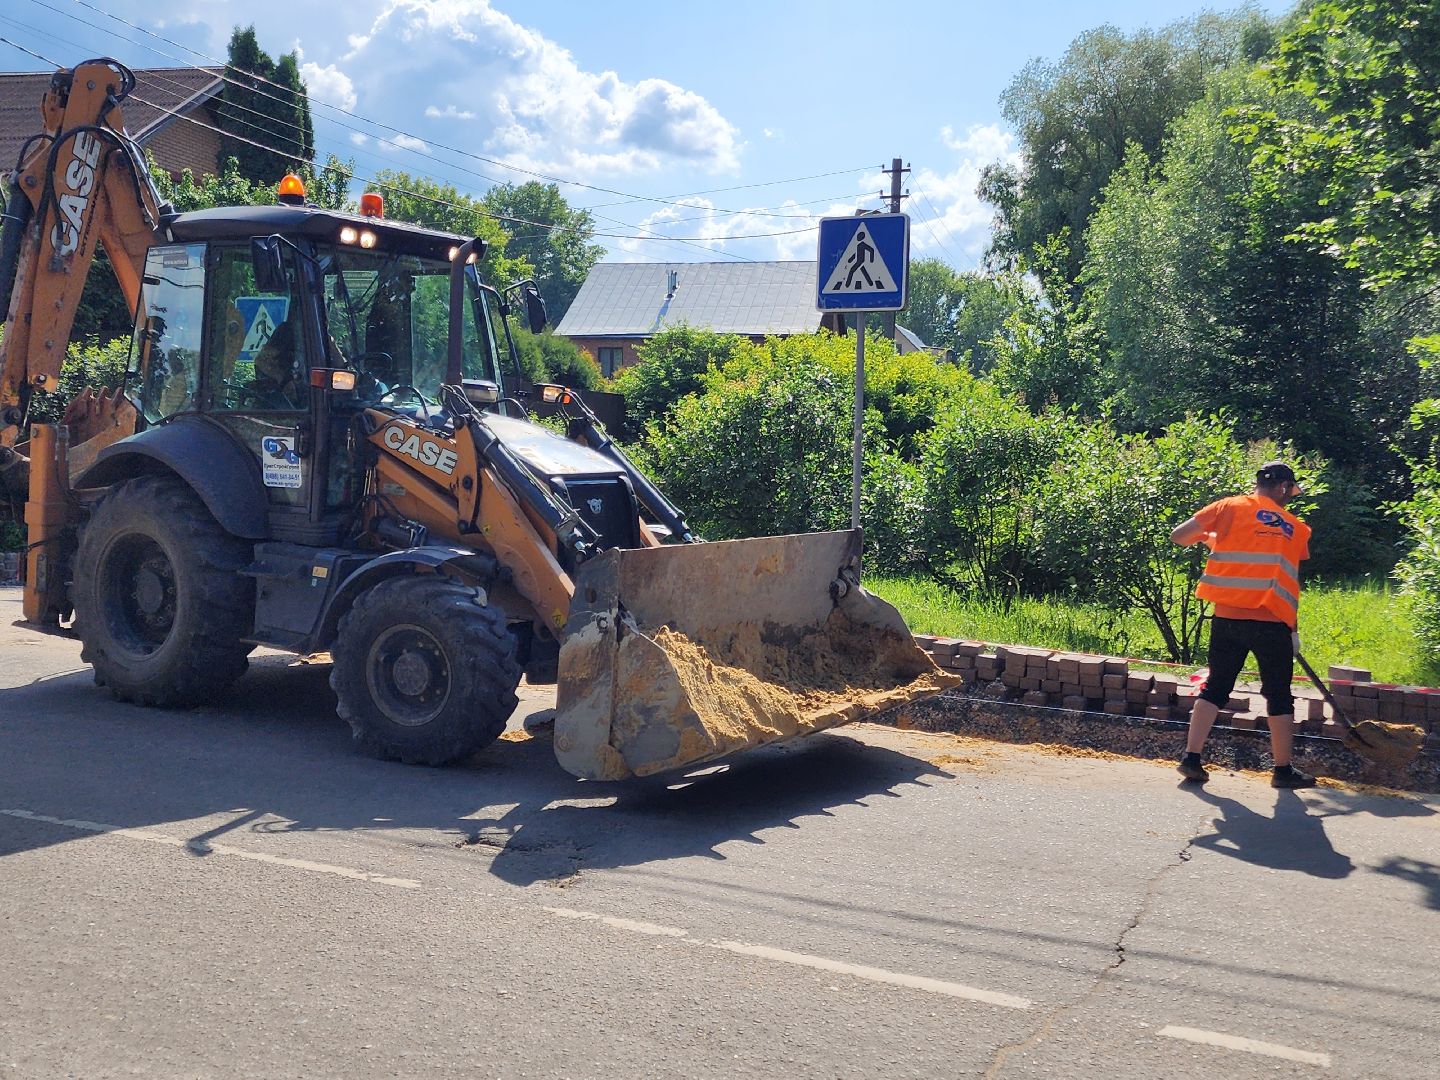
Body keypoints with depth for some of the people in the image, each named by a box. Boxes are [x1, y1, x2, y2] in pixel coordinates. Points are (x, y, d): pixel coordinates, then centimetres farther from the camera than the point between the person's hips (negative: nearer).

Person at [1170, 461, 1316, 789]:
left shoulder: (1231, 507, 4)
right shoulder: (1296, 528, 9)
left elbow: (1178, 536, -1)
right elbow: (1292, 581, 12)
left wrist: (1207, 537, 20)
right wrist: (1292, 630, 20)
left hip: (1227, 616, 1)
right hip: (1272, 621, -1)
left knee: (1215, 688, 12)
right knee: (1279, 696, 11)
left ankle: (1192, 757, 8)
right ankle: (1283, 770, 19)